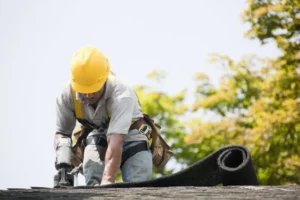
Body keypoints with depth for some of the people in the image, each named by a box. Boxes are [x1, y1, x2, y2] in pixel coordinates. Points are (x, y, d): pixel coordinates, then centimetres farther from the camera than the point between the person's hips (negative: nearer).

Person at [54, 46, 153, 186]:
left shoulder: (121, 94, -38)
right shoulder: (66, 96, -22)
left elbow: (116, 142, -47)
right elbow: (62, 133, -7)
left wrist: (107, 181, -56)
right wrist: (62, 165, -27)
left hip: (130, 138, -3)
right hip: (99, 136, 4)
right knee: (92, 187, -20)